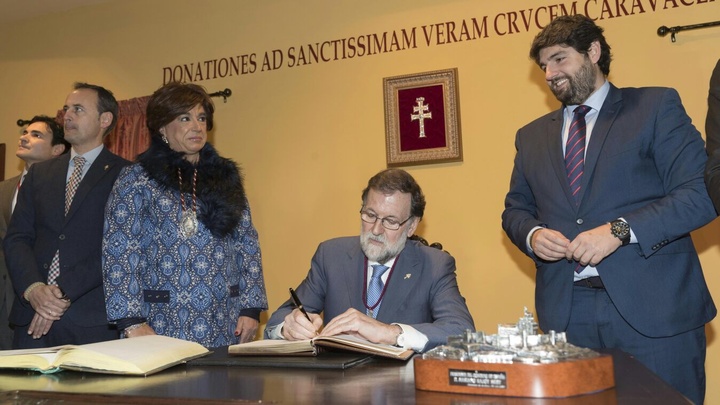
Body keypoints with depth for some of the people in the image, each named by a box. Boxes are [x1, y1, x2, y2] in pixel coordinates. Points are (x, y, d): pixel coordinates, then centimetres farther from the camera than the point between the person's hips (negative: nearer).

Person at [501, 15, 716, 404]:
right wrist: (533, 235, -3)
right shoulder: (531, 136, 16)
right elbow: (515, 209, 20)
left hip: (652, 308, -3)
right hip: (566, 312, 4)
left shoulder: (656, 106, 3)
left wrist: (620, 230, -17)